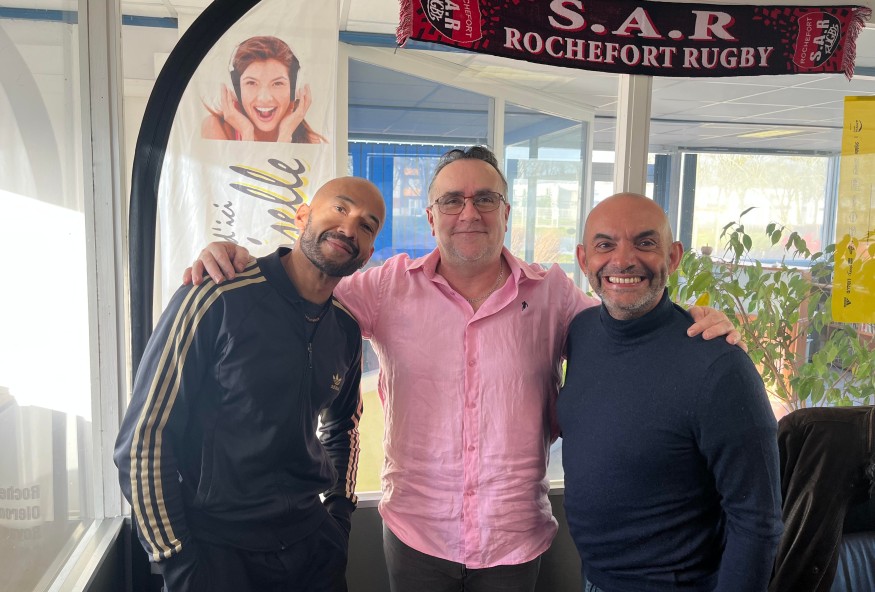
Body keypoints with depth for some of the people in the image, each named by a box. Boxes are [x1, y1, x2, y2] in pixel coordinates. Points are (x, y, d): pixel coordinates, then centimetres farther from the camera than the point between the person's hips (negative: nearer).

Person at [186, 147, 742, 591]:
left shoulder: (554, 293, -5)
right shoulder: (391, 284, -5)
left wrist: (699, 325, -15)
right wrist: (236, 264, -15)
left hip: (514, 540, 1)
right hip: (417, 533, 0)